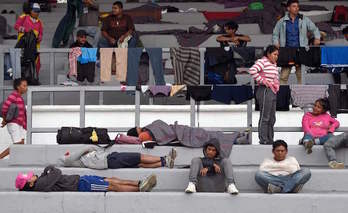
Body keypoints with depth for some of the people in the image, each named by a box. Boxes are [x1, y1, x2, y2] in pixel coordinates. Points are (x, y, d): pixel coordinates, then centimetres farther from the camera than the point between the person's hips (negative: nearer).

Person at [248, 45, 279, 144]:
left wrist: (276, 85, 12)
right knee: (264, 117, -7)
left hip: (273, 92, 10)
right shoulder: (262, 62, -10)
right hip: (265, 91, -10)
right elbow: (252, 70, -26)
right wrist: (263, 81, -21)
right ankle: (263, 140, -4)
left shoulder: (274, 64, 19)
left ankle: (270, 140, 17)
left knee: (271, 118, 12)